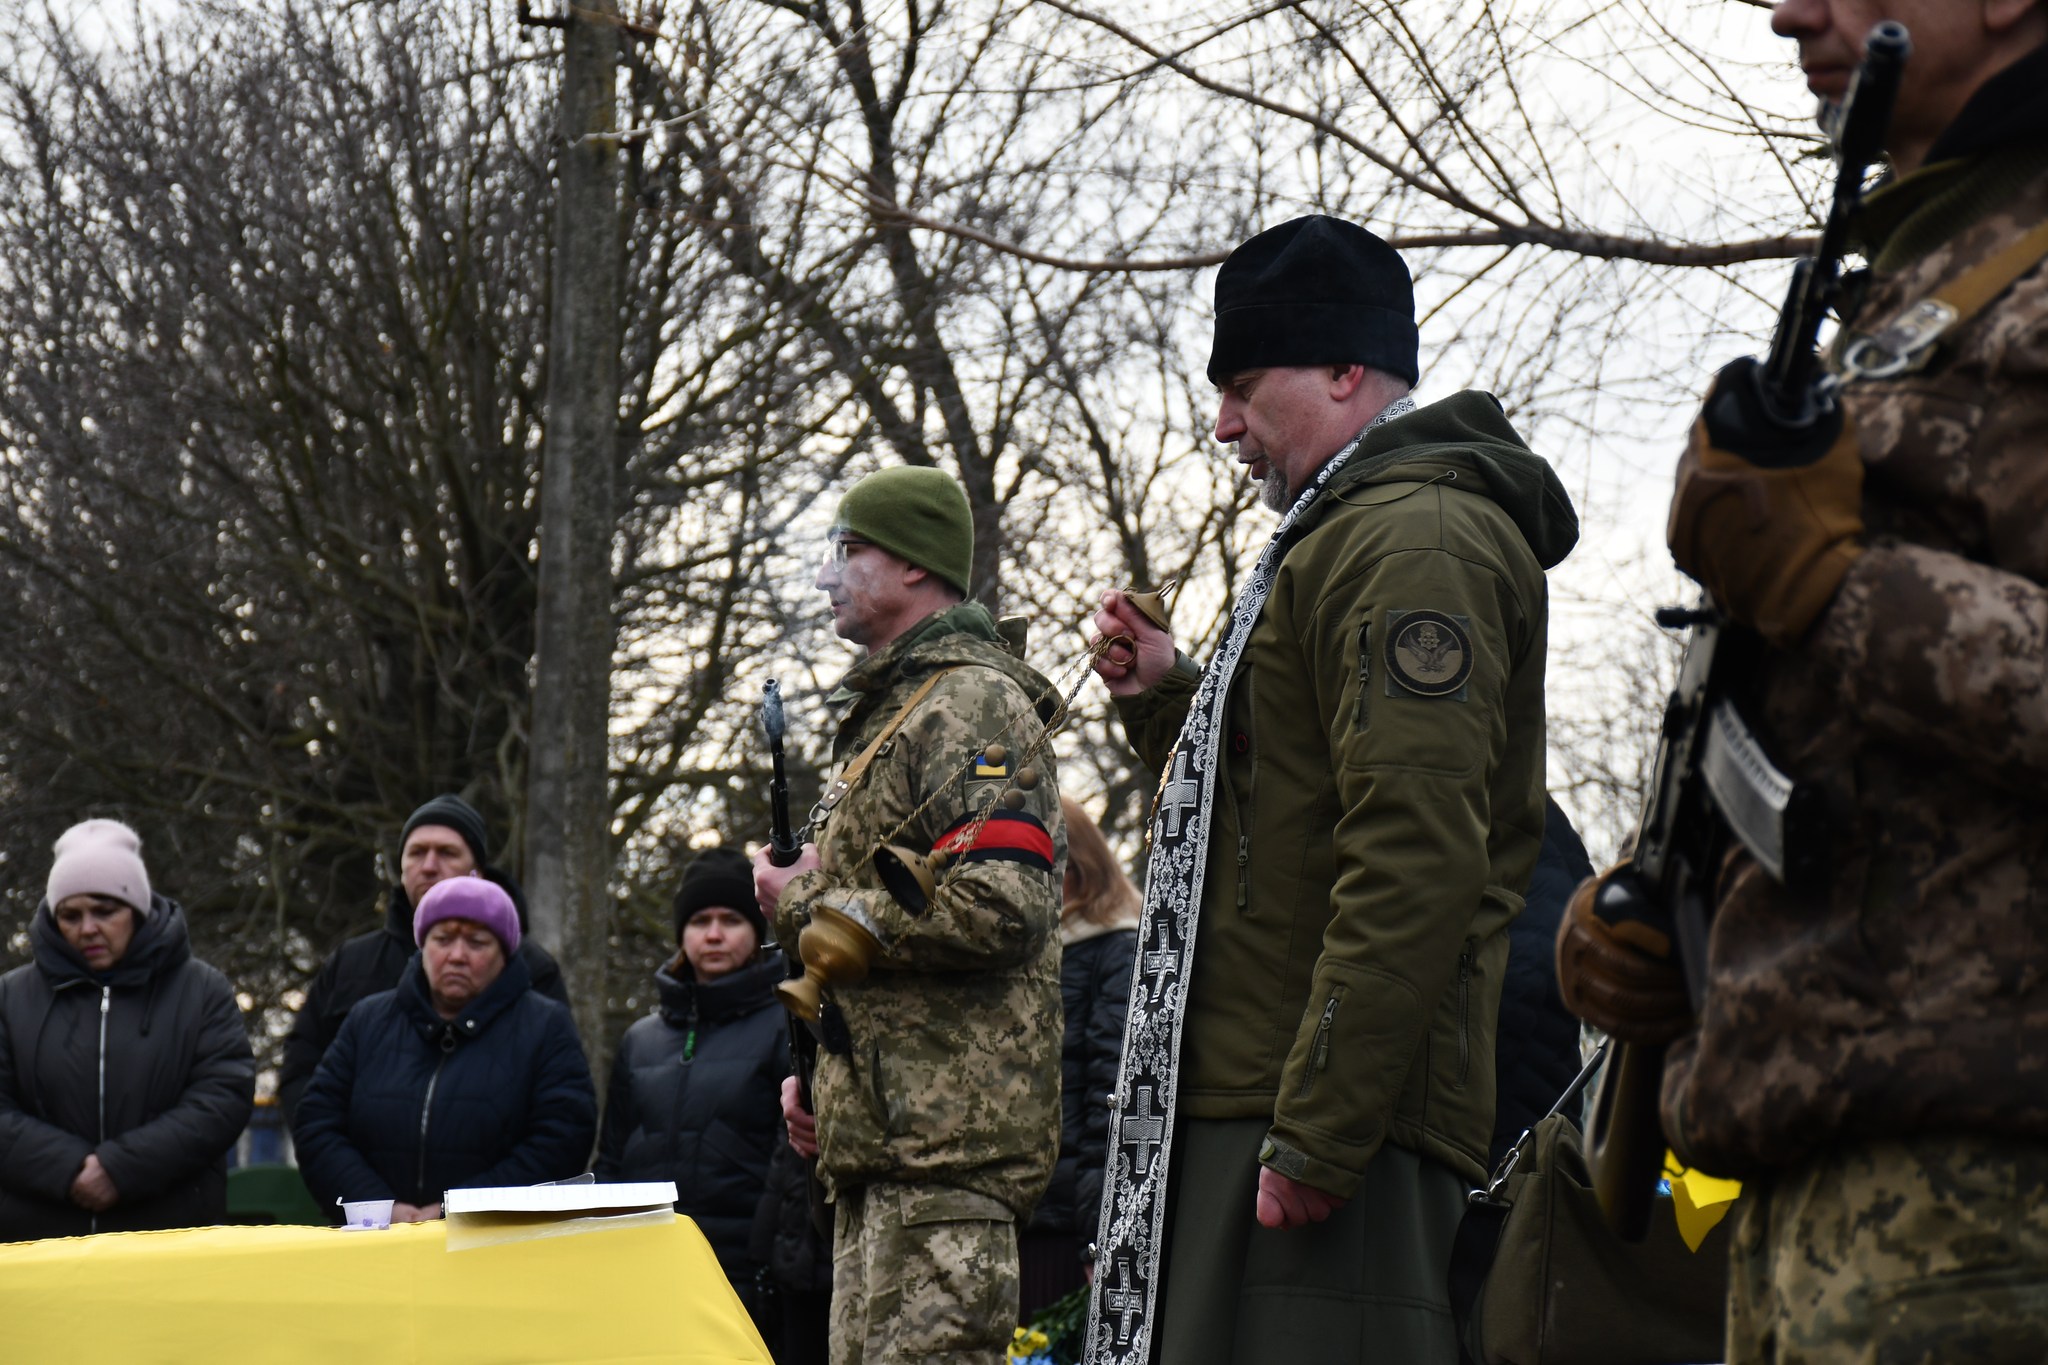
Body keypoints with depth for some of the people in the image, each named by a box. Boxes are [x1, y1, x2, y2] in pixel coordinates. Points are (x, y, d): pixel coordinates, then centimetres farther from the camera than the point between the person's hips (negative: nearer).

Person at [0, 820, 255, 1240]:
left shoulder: (203, 990, 8)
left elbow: (225, 1098, -3)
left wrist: (122, 1167, -14)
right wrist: (67, 1168, -15)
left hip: (175, 1234, -1)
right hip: (37, 1236, 1)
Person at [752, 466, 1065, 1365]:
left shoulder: (972, 704, -9)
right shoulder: (889, 712, 24)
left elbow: (999, 904, -23)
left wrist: (809, 908, -12)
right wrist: (815, 1076, 20)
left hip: (947, 1135, -11)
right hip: (883, 1130, 11)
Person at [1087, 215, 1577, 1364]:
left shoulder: (1413, 536, -10)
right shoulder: (1358, 531, 25)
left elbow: (1415, 860, -21)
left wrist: (1316, 1132, -24)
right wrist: (1168, 701, 18)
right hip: (1256, 1109, 11)